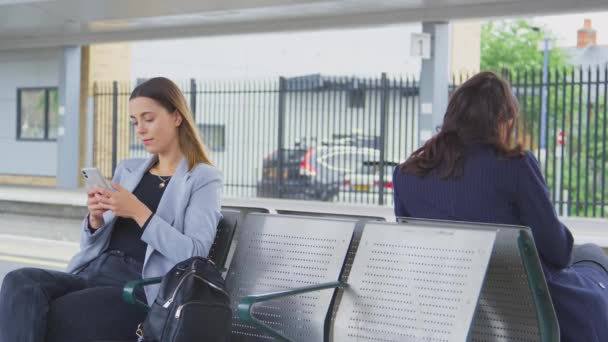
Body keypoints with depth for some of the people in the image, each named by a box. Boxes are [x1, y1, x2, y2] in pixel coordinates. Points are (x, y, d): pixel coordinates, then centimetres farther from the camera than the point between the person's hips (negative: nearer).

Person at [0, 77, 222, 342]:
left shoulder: (203, 179, 5)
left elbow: (194, 254, -9)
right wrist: (96, 218, -1)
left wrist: (139, 212, -15)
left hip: (140, 289, -6)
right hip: (93, 272, 6)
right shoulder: (126, 170, 22)